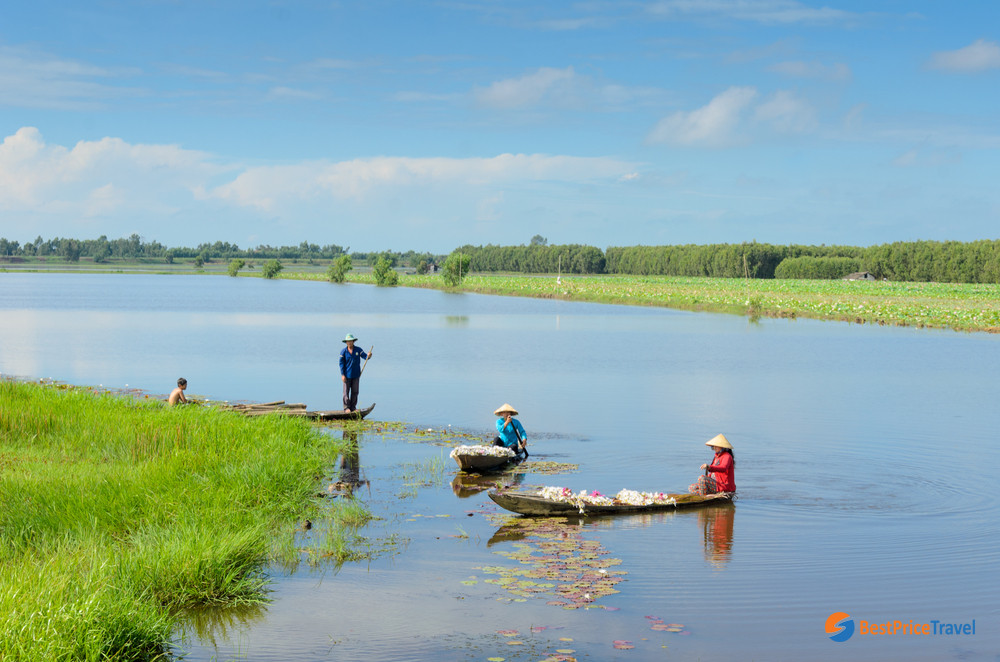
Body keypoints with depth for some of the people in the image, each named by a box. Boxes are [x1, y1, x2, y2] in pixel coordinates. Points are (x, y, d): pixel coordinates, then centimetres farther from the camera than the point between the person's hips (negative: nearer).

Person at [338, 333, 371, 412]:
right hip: (347, 375, -2)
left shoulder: (358, 350, 0)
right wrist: (342, 375, -10)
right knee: (346, 392, 0)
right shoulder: (343, 351, -5)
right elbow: (341, 363, -4)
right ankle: (346, 407, 6)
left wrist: (368, 355, -36)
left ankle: (353, 407, 14)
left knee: (355, 392, 6)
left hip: (356, 375, 2)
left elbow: (365, 356, -10)